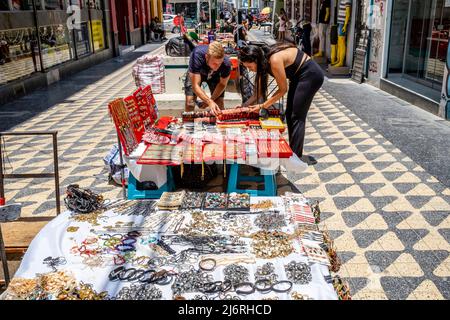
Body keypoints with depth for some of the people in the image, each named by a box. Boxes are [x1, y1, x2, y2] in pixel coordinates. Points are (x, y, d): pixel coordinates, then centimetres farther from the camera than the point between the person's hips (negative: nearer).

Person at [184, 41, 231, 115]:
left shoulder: (226, 63, -35)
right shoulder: (197, 56, -42)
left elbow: (222, 84, -14)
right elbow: (195, 85, -41)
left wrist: (211, 100, -22)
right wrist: (210, 102, -51)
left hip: (214, 75, 1)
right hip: (195, 74, -1)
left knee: (219, 105, -12)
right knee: (189, 103, -16)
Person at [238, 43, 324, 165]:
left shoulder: (274, 60, -29)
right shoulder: (264, 62, -4)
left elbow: (282, 89, -19)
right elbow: (259, 91, 3)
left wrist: (262, 106, -18)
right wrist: (244, 106, -3)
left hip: (311, 75, -9)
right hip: (298, 76, 9)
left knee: (297, 117, -7)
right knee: (290, 115, 9)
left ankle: (296, 156, -1)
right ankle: (294, 151, 17)